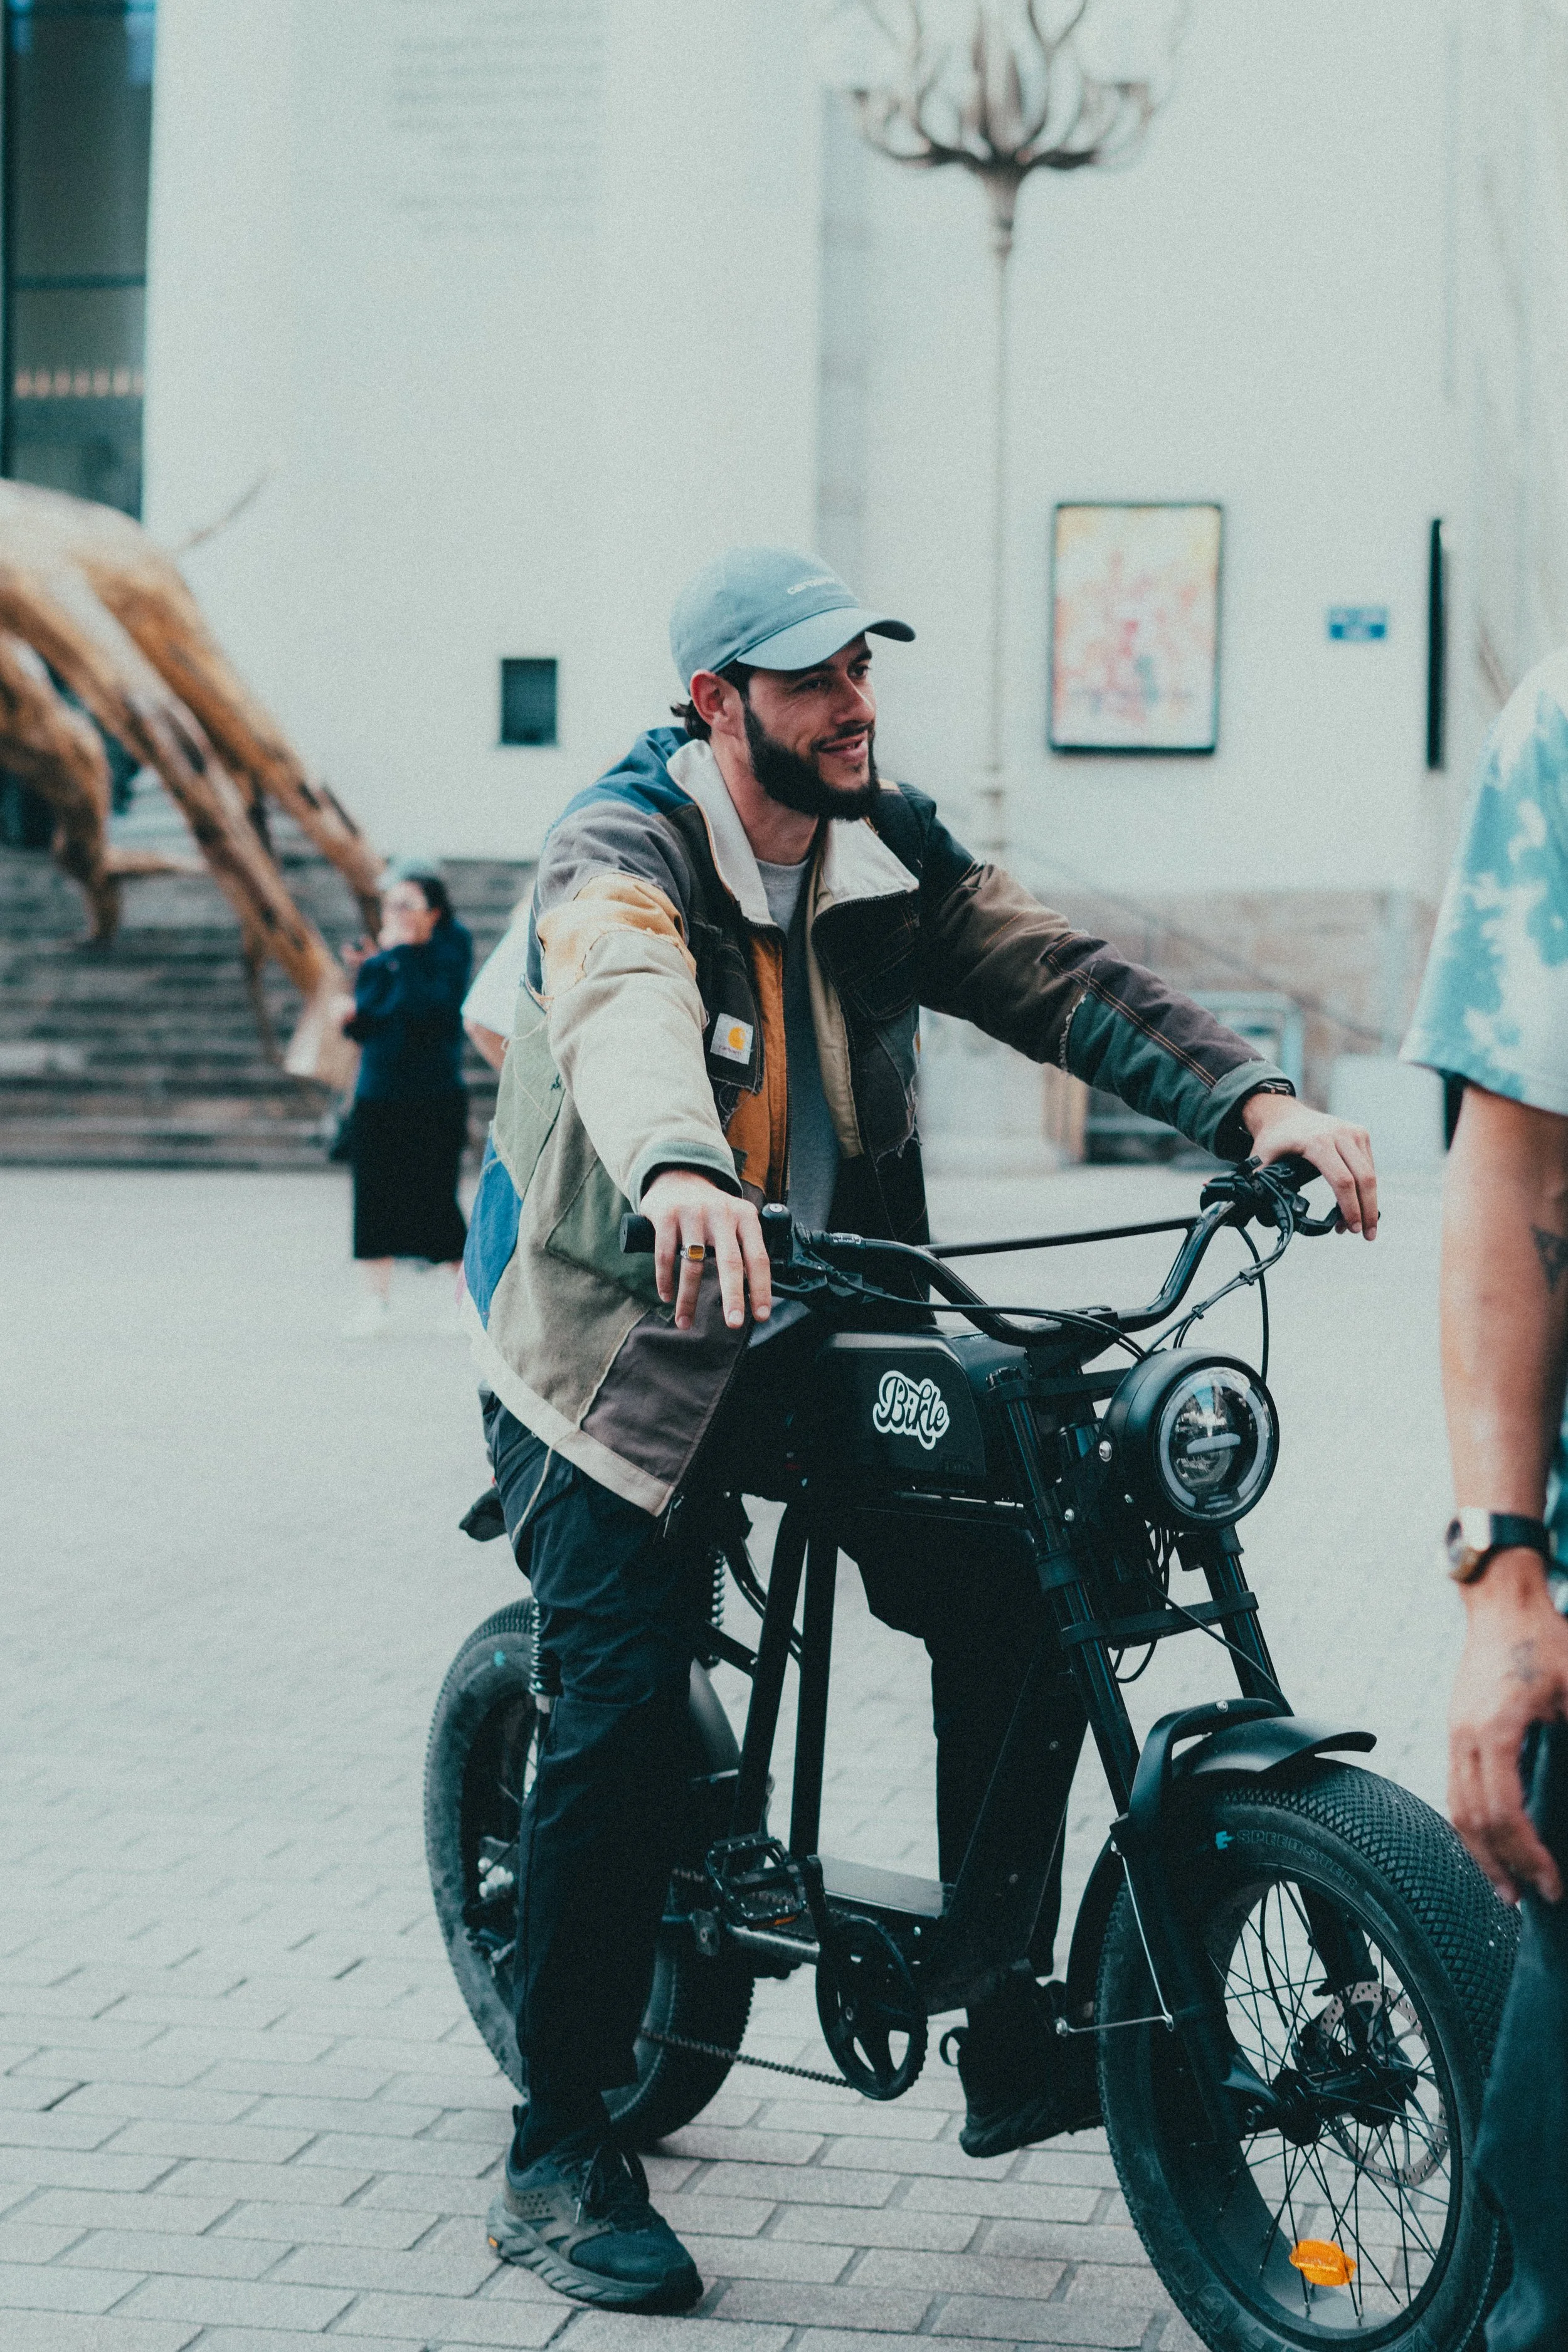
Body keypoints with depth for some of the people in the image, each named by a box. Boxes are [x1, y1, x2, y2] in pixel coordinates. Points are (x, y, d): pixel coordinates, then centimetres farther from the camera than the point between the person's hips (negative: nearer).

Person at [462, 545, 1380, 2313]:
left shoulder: (890, 856, 2)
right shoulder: (617, 853, -17)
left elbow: (1061, 982, -10)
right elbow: (628, 1013, -39)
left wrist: (1253, 1103, -27)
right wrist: (682, 1176, -61)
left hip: (812, 1332, 6)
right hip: (614, 1348, -5)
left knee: (1015, 1609, -6)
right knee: (626, 1713, -16)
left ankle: (1016, 2050, 10)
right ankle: (558, 2158, 0)